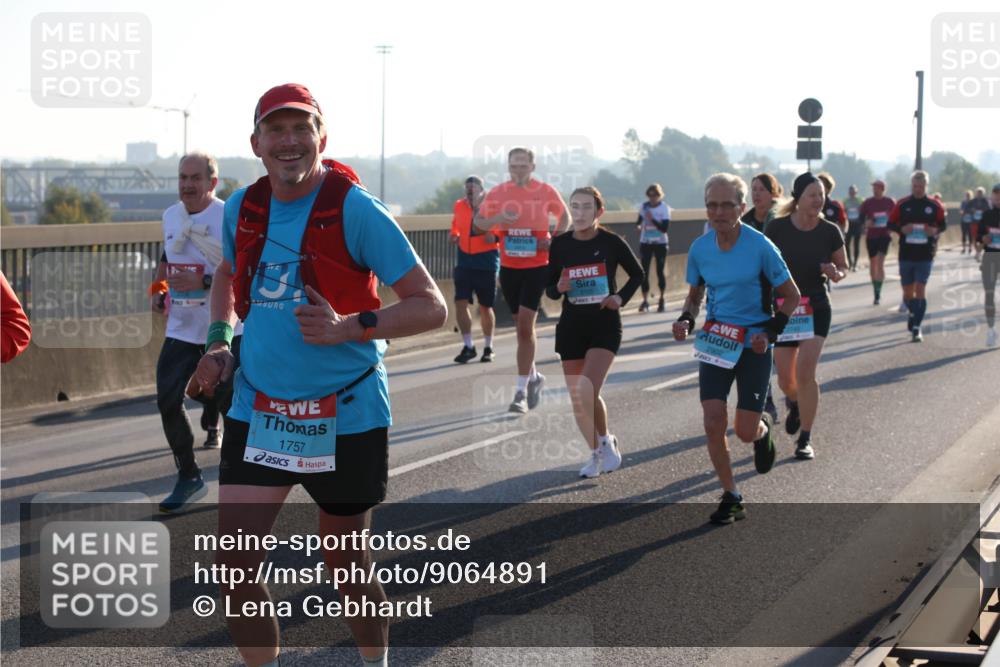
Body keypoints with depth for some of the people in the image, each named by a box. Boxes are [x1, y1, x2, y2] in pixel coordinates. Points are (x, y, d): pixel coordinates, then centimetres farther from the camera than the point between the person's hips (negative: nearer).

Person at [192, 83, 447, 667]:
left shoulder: (355, 209, -14)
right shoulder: (242, 208, 1)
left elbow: (432, 308, -14)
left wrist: (348, 327, -26)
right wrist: (220, 341, 7)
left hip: (345, 416, -4)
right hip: (257, 414, 4)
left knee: (347, 564, 12)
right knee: (235, 564, -6)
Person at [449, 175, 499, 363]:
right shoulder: (459, 206, 5)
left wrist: (495, 236, -23)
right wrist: (455, 235, 5)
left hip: (487, 261, -3)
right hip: (464, 261, 3)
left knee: (485, 307, 7)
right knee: (460, 303, -8)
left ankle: (488, 347, 23)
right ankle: (468, 346, 3)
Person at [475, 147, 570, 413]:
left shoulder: (546, 192, -4)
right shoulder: (497, 193, 0)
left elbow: (564, 216, 11)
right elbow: (479, 222, 5)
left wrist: (554, 240, -6)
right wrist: (498, 219, -16)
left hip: (537, 266, -3)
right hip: (508, 267, 3)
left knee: (525, 325, -11)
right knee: (522, 325, 13)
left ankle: (521, 390, -8)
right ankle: (534, 376, 33)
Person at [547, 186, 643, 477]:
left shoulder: (611, 242, -7)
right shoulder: (559, 244, -1)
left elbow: (637, 274, 8)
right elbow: (549, 288, 8)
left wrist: (621, 297, -7)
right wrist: (559, 287, -14)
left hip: (605, 325, -3)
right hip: (571, 325, 3)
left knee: (588, 392, -19)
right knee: (577, 398, 6)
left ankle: (606, 441, 7)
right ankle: (596, 453, 25)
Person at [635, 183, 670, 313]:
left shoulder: (664, 208, -10)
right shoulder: (643, 206, 2)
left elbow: (665, 228, -17)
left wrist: (652, 219, -28)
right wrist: (639, 225, -6)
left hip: (660, 243, -3)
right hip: (645, 243, 3)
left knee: (660, 272, 1)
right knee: (644, 272, -3)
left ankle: (662, 299, 14)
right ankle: (645, 301, 0)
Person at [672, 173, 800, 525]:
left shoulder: (760, 247, -12)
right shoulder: (699, 248, -1)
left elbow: (791, 296, -3)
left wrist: (770, 331, -15)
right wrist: (685, 320, -4)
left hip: (752, 345, -3)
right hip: (714, 342, 3)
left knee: (746, 431, -3)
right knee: (713, 422, -9)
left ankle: (763, 428, 37)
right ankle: (730, 497, 8)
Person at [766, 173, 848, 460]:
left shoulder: (830, 232, -5)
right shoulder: (778, 228, -7)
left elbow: (844, 268, 7)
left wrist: (835, 273, -16)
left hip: (816, 309, -1)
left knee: (805, 372, -13)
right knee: (785, 377, 5)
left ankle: (805, 439, -1)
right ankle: (793, 402, 43)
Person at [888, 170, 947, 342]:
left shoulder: (934, 205, 0)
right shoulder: (902, 204, 1)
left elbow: (943, 224, 10)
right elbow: (890, 224, 6)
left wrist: (936, 231, -12)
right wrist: (902, 229, -14)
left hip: (925, 255, -2)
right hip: (905, 255, 2)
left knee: (920, 290, -9)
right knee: (908, 292, 9)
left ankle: (916, 328, -6)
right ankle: (913, 313, 39)